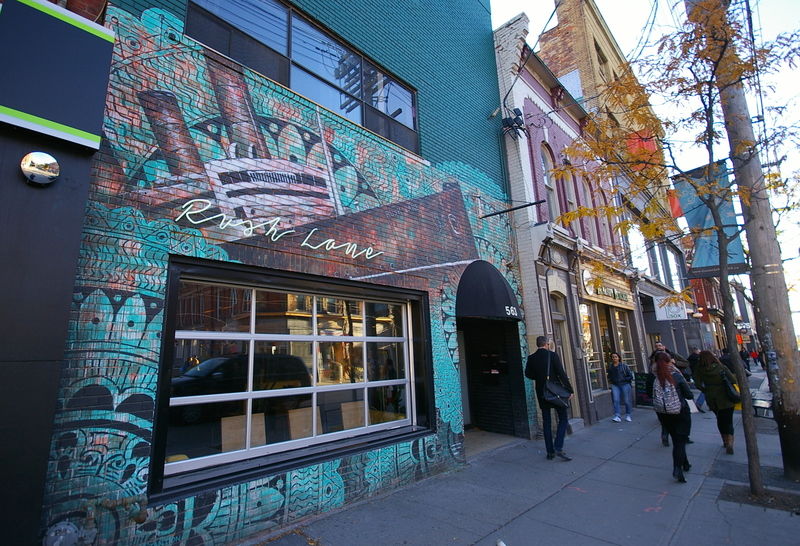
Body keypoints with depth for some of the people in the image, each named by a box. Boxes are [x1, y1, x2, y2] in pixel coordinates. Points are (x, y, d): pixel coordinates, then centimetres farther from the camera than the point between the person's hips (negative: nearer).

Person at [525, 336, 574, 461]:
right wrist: (569, 390, -6)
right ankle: (558, 448, -5)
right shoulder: (553, 355, -9)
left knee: (546, 422, 11)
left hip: (541, 393, 3)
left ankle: (550, 452, 14)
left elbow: (528, 373, -2)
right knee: (563, 419, 8)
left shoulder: (531, 358, 0)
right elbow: (561, 373, -12)